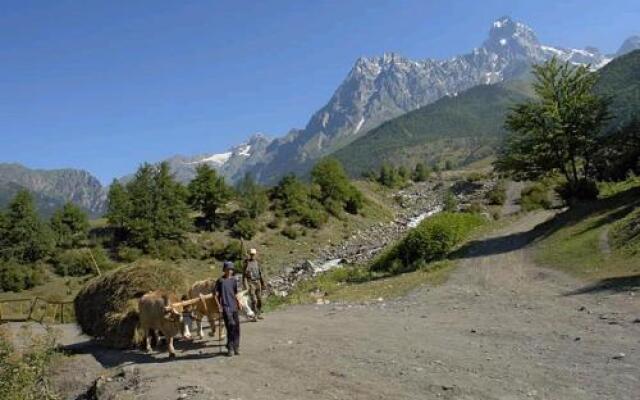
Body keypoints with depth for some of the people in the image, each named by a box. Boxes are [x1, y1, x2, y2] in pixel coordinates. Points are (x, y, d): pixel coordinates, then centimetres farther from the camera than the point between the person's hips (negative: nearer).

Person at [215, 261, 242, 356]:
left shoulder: (234, 280, 10)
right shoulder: (220, 281, -3)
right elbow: (216, 295, -2)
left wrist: (238, 302, 10)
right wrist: (219, 305, -9)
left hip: (234, 306, 5)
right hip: (226, 307, -5)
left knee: (236, 327, 6)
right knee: (230, 326, -11)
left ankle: (236, 347, 18)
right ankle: (230, 348, 0)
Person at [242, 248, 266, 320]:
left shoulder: (257, 263, 10)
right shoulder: (247, 263, -7)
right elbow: (244, 275, -11)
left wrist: (263, 284, 16)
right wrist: (245, 286, -19)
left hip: (258, 283, 6)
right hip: (250, 283, -6)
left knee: (259, 299, 8)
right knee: (253, 300, -12)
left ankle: (259, 314, 22)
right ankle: (254, 315, -5)